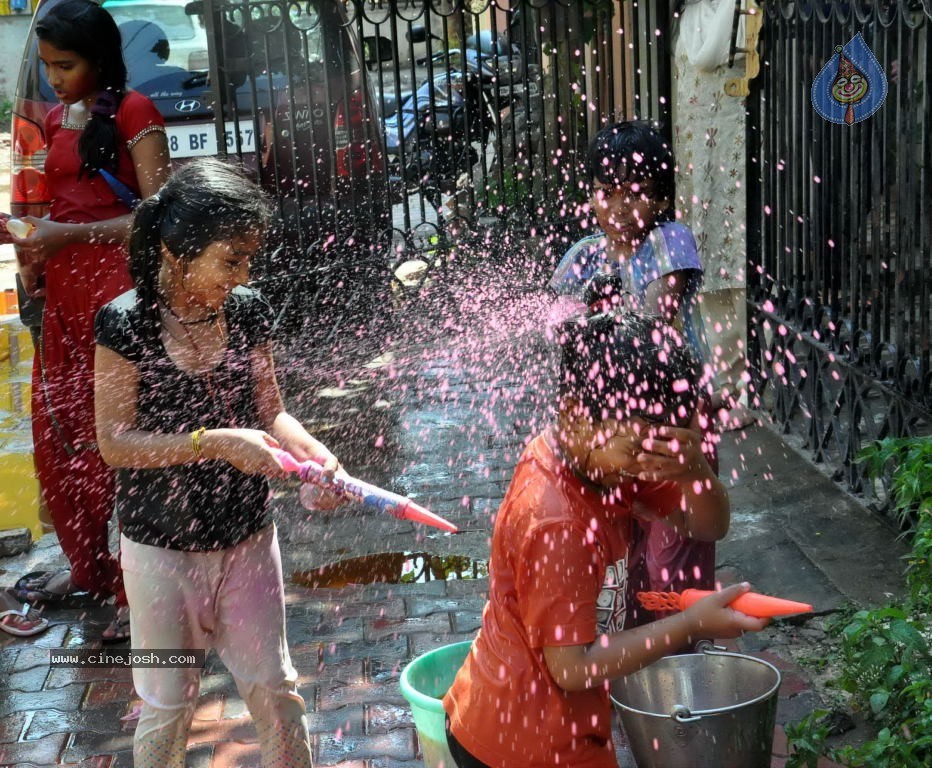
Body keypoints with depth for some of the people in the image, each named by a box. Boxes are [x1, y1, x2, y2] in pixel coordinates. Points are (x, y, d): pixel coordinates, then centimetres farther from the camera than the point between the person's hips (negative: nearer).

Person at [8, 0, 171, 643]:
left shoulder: (133, 111, -6)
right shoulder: (57, 120, 15)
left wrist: (68, 235, -20)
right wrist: (34, 248, 4)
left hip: (117, 288, -7)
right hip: (65, 291, 8)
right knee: (58, 434, 11)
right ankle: (88, 566, 28)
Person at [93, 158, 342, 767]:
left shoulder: (248, 311, -4)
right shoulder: (127, 322, -16)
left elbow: (269, 411, 3)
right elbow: (115, 441, -17)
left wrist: (315, 453, -17)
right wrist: (218, 443, -27)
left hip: (247, 537, 3)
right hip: (161, 545, -3)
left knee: (273, 688, 14)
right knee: (169, 705, 13)